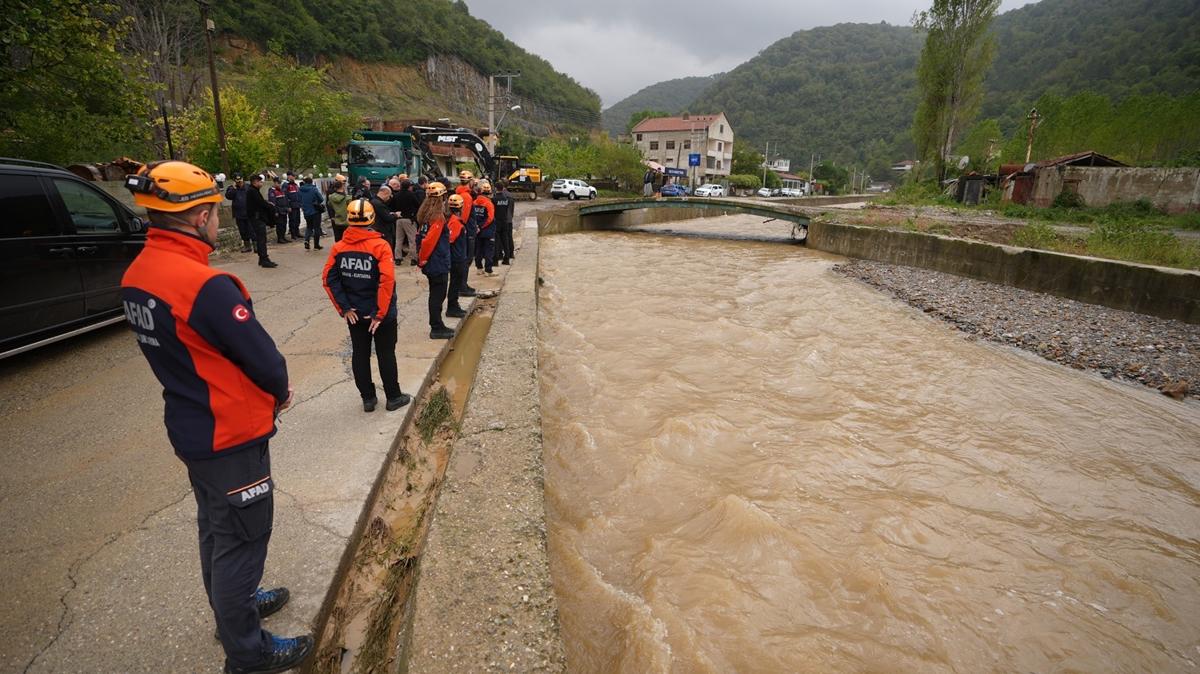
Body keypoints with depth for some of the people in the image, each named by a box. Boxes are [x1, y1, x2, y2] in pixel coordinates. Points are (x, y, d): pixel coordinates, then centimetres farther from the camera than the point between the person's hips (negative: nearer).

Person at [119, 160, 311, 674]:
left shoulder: (135, 276, 0)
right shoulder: (206, 285, -28)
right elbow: (263, 357, -22)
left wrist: (268, 385, 6)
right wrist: (279, 391, 0)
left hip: (188, 427, 9)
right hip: (232, 434, -9)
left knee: (215, 525, 25)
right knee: (241, 538, 7)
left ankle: (233, 605, 46)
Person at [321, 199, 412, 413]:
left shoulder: (339, 247, -4)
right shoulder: (380, 246, -16)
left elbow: (329, 279, -7)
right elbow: (387, 281, -23)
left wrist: (344, 308, -3)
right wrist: (380, 313, -16)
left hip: (354, 313, 4)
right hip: (381, 314, -3)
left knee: (360, 354, 13)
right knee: (386, 354, 9)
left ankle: (368, 398, 23)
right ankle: (394, 397, 20)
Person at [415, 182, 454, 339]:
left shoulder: (425, 215, 9)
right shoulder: (438, 217, -17)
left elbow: (420, 237, 11)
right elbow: (429, 241, -23)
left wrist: (421, 258, 13)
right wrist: (423, 259, -11)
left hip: (431, 263, 9)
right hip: (439, 264, -9)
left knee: (435, 295, 16)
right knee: (438, 296, -1)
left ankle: (437, 326, 25)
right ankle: (436, 329, 6)